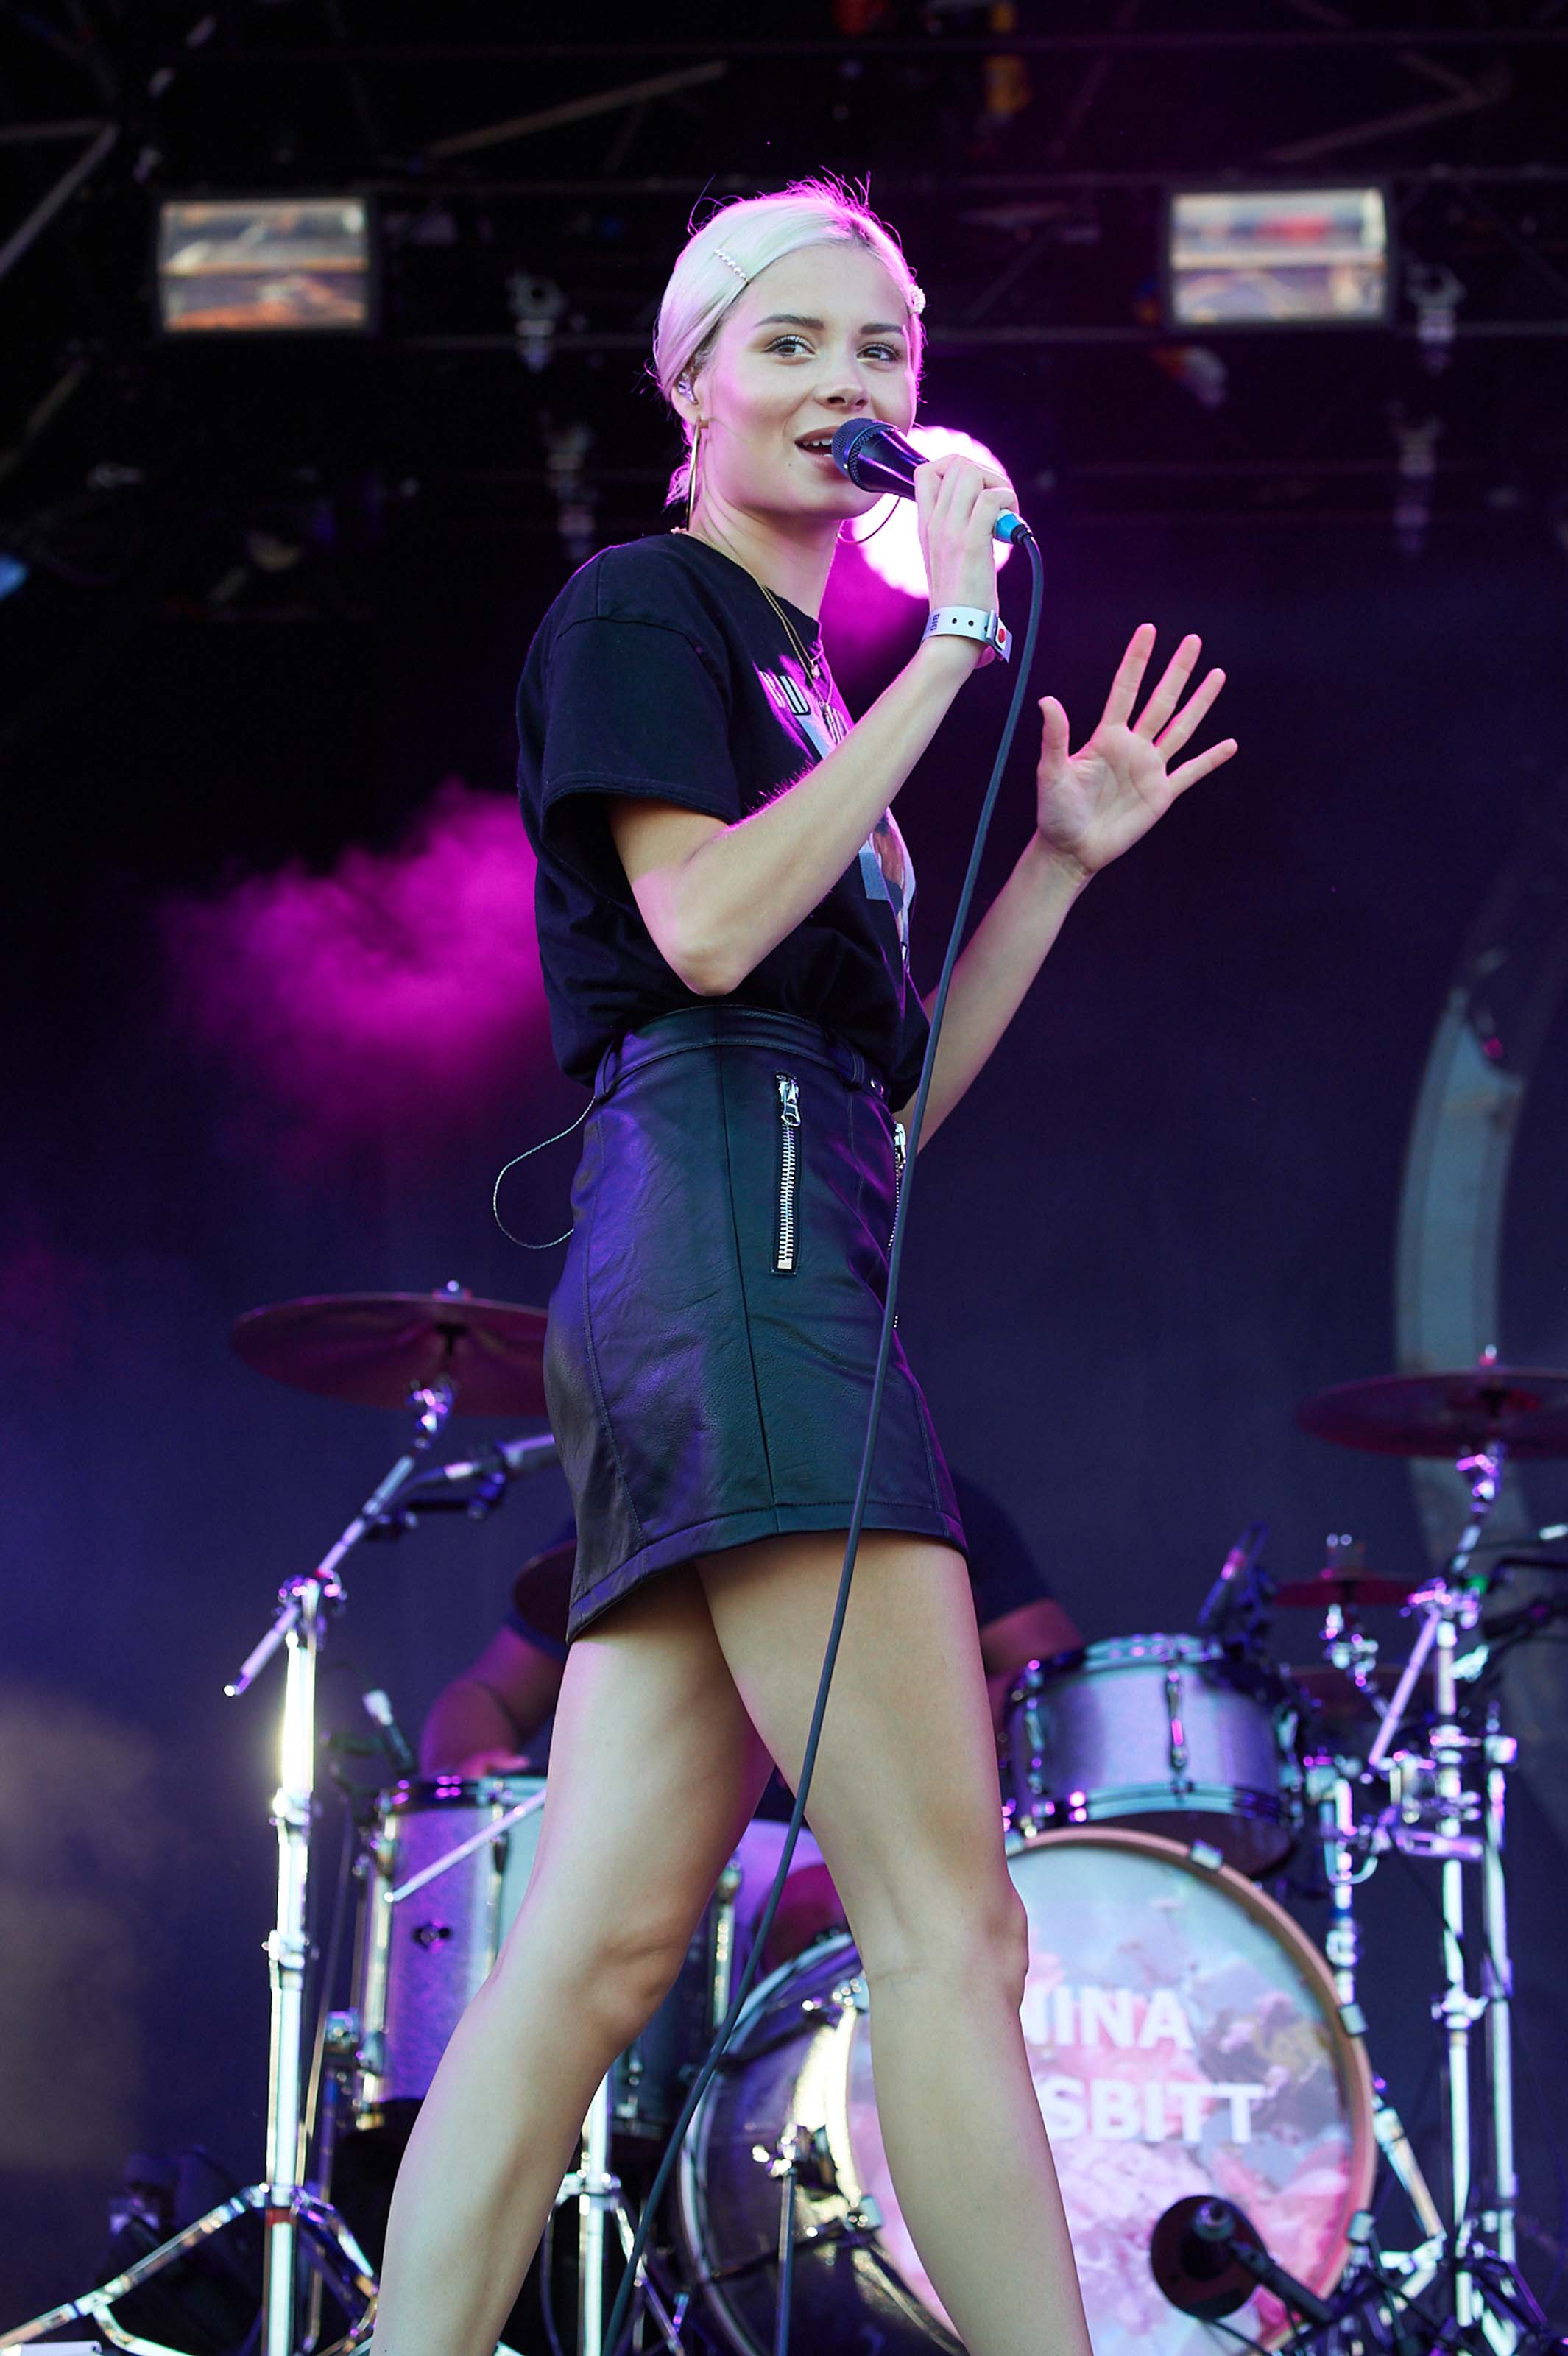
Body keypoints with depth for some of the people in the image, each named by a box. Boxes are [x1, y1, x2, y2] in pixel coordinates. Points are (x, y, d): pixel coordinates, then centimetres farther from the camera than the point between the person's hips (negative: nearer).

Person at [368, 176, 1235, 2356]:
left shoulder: (812, 680, 28)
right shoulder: (642, 602, 4)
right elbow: (705, 926, -13)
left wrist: (1060, 860, 17)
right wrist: (948, 653, -8)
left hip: (802, 1238, 9)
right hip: (721, 1211, -9)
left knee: (598, 1947, -1)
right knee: (948, 1924, -13)